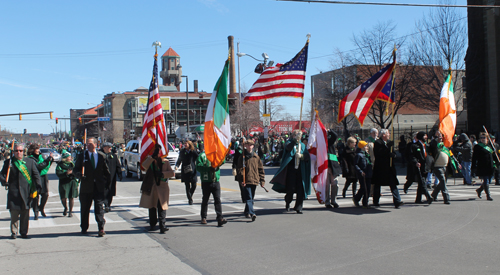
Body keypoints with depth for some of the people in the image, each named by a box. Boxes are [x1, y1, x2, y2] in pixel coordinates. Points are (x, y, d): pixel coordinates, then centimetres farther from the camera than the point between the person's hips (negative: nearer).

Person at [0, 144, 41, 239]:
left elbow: (36, 175, 8)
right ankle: (14, 232, 11)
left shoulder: (30, 162, 10)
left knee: (25, 213, 4)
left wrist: (38, 187, -3)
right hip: (14, 191, -1)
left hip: (27, 192, 1)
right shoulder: (8, 162, 8)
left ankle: (24, 232, 14)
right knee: (14, 212, -1)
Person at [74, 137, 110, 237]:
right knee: (84, 208, 9)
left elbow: (106, 171, 12)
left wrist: (107, 183, 9)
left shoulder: (101, 156, 6)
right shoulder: (82, 156, 4)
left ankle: (101, 228, -5)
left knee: (99, 207, -6)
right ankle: (84, 228, 24)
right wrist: (79, 174, -19)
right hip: (86, 186, 1)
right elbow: (76, 168, 3)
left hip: (99, 187, -1)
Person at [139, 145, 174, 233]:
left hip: (162, 188, -1)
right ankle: (152, 224, 15)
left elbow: (172, 172, -1)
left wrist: (162, 174, -16)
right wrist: (153, 156, -25)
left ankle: (162, 225, 0)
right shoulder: (150, 160, 7)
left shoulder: (165, 162, 8)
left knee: (162, 207, -5)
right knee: (151, 206, 8)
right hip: (151, 187, 1)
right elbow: (144, 165, -16)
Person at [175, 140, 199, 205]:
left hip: (192, 171, 0)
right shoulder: (182, 151, 5)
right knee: (187, 186, -1)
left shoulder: (193, 152, 1)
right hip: (185, 171, 0)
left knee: (194, 186, 0)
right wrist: (177, 165, -1)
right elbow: (179, 159, 13)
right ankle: (190, 200, 9)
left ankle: (190, 196, 26)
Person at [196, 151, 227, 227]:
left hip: (216, 181, 2)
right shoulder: (202, 155, -2)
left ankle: (220, 218, -11)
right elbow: (199, 167, -12)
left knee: (217, 199, -7)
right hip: (206, 182, -2)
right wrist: (209, 168, -23)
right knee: (205, 200, 11)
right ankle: (203, 218, 26)